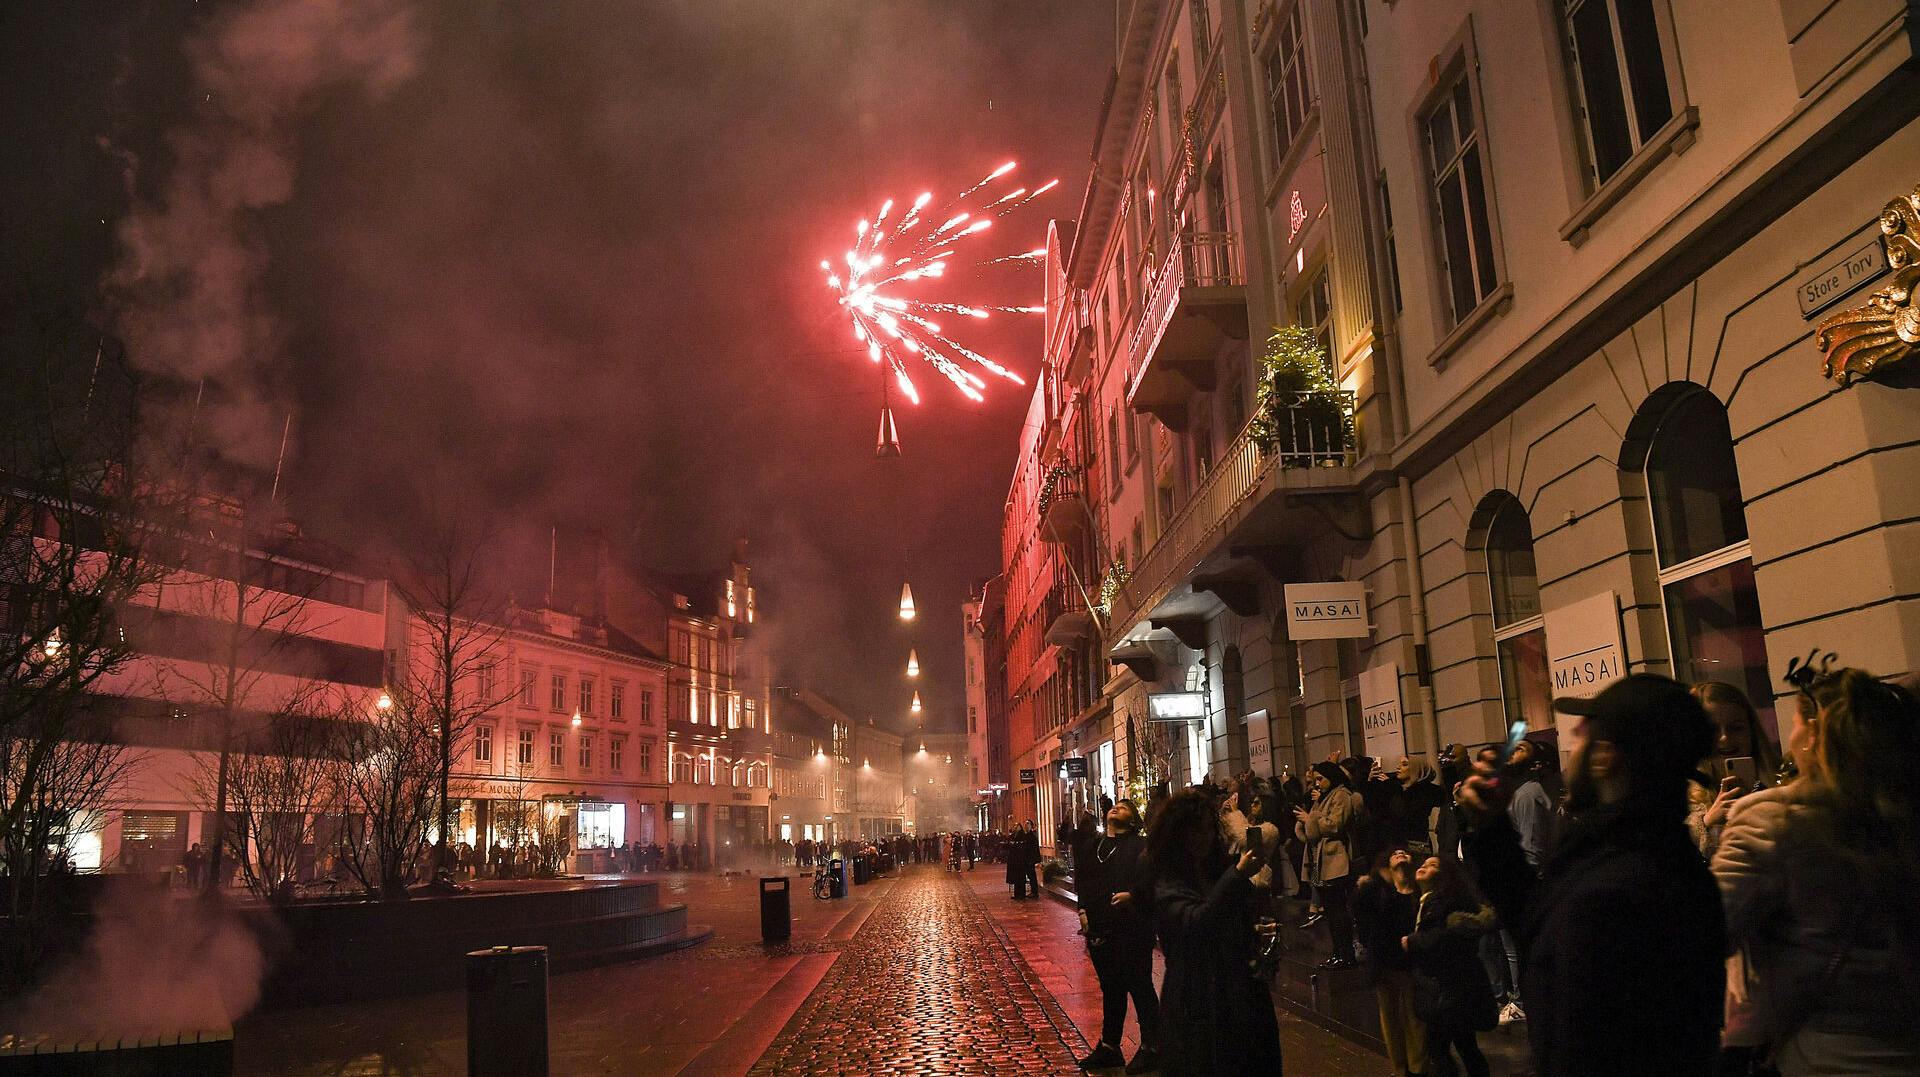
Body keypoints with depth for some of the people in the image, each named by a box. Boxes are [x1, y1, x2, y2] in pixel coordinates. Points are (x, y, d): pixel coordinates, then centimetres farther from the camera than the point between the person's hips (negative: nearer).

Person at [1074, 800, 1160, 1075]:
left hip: (1132, 926, -6)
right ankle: (1109, 1046, 25)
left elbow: (1150, 877, -14)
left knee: (1139, 985, 0)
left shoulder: (1139, 845, -4)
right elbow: (1082, 880, 18)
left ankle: (1150, 1048, 10)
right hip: (1099, 927, 6)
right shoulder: (1091, 848, 15)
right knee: (1110, 987, 15)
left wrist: (1131, 893, -27)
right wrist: (1083, 909, 6)